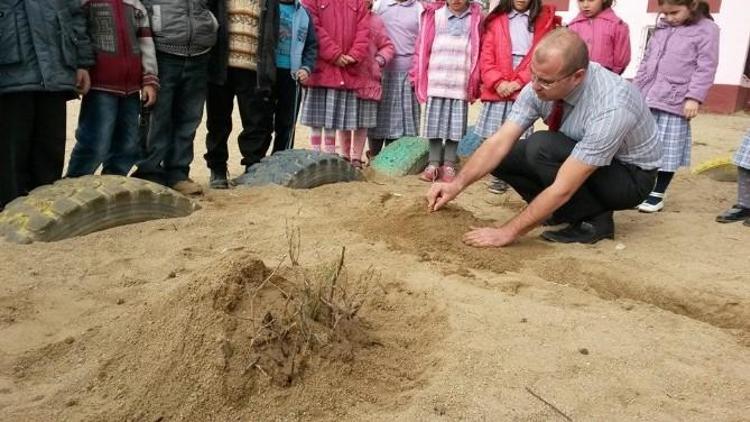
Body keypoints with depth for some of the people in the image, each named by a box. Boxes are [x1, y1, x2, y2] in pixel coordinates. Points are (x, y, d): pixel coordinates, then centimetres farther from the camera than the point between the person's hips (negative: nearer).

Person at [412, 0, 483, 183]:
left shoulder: (475, 17, 4)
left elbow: (478, 51, 4)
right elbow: (423, 45, 6)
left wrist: (475, 82, 1)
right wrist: (417, 75, 3)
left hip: (461, 84, 0)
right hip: (436, 82, 1)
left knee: (455, 126, 3)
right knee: (434, 124, 4)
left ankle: (449, 165, 10)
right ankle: (433, 164, 12)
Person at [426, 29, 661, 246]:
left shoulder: (611, 108, -37)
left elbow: (562, 188, -36)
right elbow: (500, 142, -20)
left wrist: (508, 232, -34)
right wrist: (457, 185, -33)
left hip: (628, 176, -6)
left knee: (541, 146, -31)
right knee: (502, 156, -11)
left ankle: (594, 218, -11)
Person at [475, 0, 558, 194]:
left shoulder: (544, 20, 9)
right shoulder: (495, 20, 12)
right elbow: (486, 56, 5)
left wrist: (519, 81, -9)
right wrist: (497, 82, -10)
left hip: (525, 90, -1)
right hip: (498, 89, 1)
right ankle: (499, 175, 11)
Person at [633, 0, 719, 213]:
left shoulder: (706, 30, -3)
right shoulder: (661, 28, 15)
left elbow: (706, 68, -8)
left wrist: (694, 97, -16)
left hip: (675, 103, -5)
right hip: (646, 99, 5)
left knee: (667, 151, 1)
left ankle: (658, 194, 11)